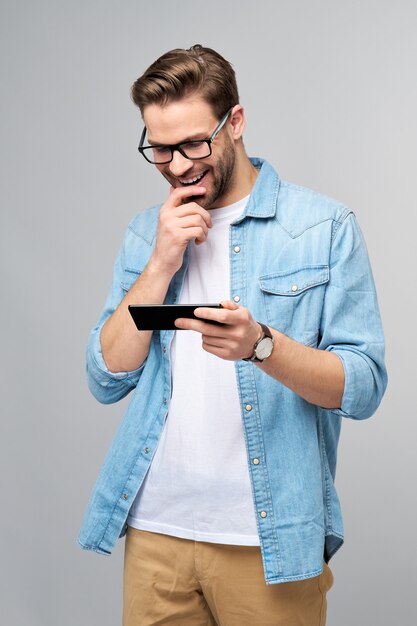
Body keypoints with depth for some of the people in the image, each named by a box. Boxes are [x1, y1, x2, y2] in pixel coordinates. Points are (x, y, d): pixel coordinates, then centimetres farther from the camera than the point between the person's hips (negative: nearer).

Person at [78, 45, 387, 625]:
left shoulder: (324, 226, -4)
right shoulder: (146, 233, 8)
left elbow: (363, 387, -8)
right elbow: (107, 379, 1)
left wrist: (260, 345, -25)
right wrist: (162, 263, -9)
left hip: (270, 535, -3)